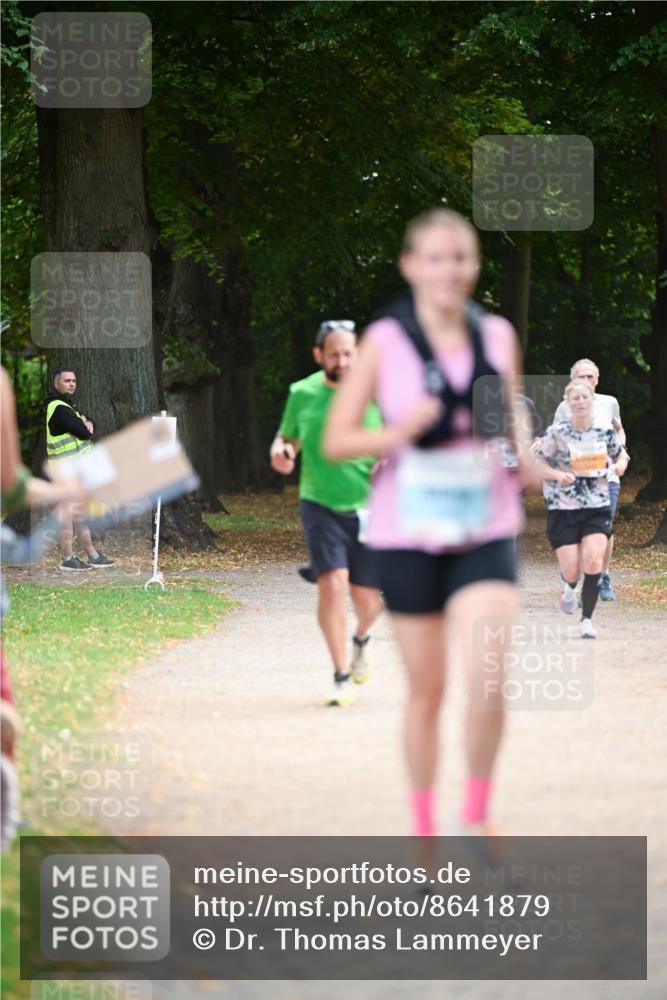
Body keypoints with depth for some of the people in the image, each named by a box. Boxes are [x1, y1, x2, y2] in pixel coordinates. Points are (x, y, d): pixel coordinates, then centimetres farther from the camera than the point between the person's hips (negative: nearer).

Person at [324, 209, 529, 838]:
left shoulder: (498, 336, 5)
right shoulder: (384, 342, -3)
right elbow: (335, 440, -2)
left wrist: (522, 452, -2)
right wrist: (396, 433, -20)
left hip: (485, 533, 1)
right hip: (408, 533, -1)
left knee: (488, 680, -15)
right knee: (425, 691, 7)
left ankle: (476, 816, 5)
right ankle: (423, 830, 22)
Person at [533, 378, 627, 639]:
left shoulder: (605, 431, 0)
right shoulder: (557, 432, -8)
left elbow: (620, 453, 16)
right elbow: (539, 463, -2)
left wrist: (621, 464, -8)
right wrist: (558, 475, -22)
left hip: (598, 507, 1)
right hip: (563, 509, -1)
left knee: (593, 561, -17)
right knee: (572, 571, -4)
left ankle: (587, 619, -3)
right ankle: (569, 586, 36)